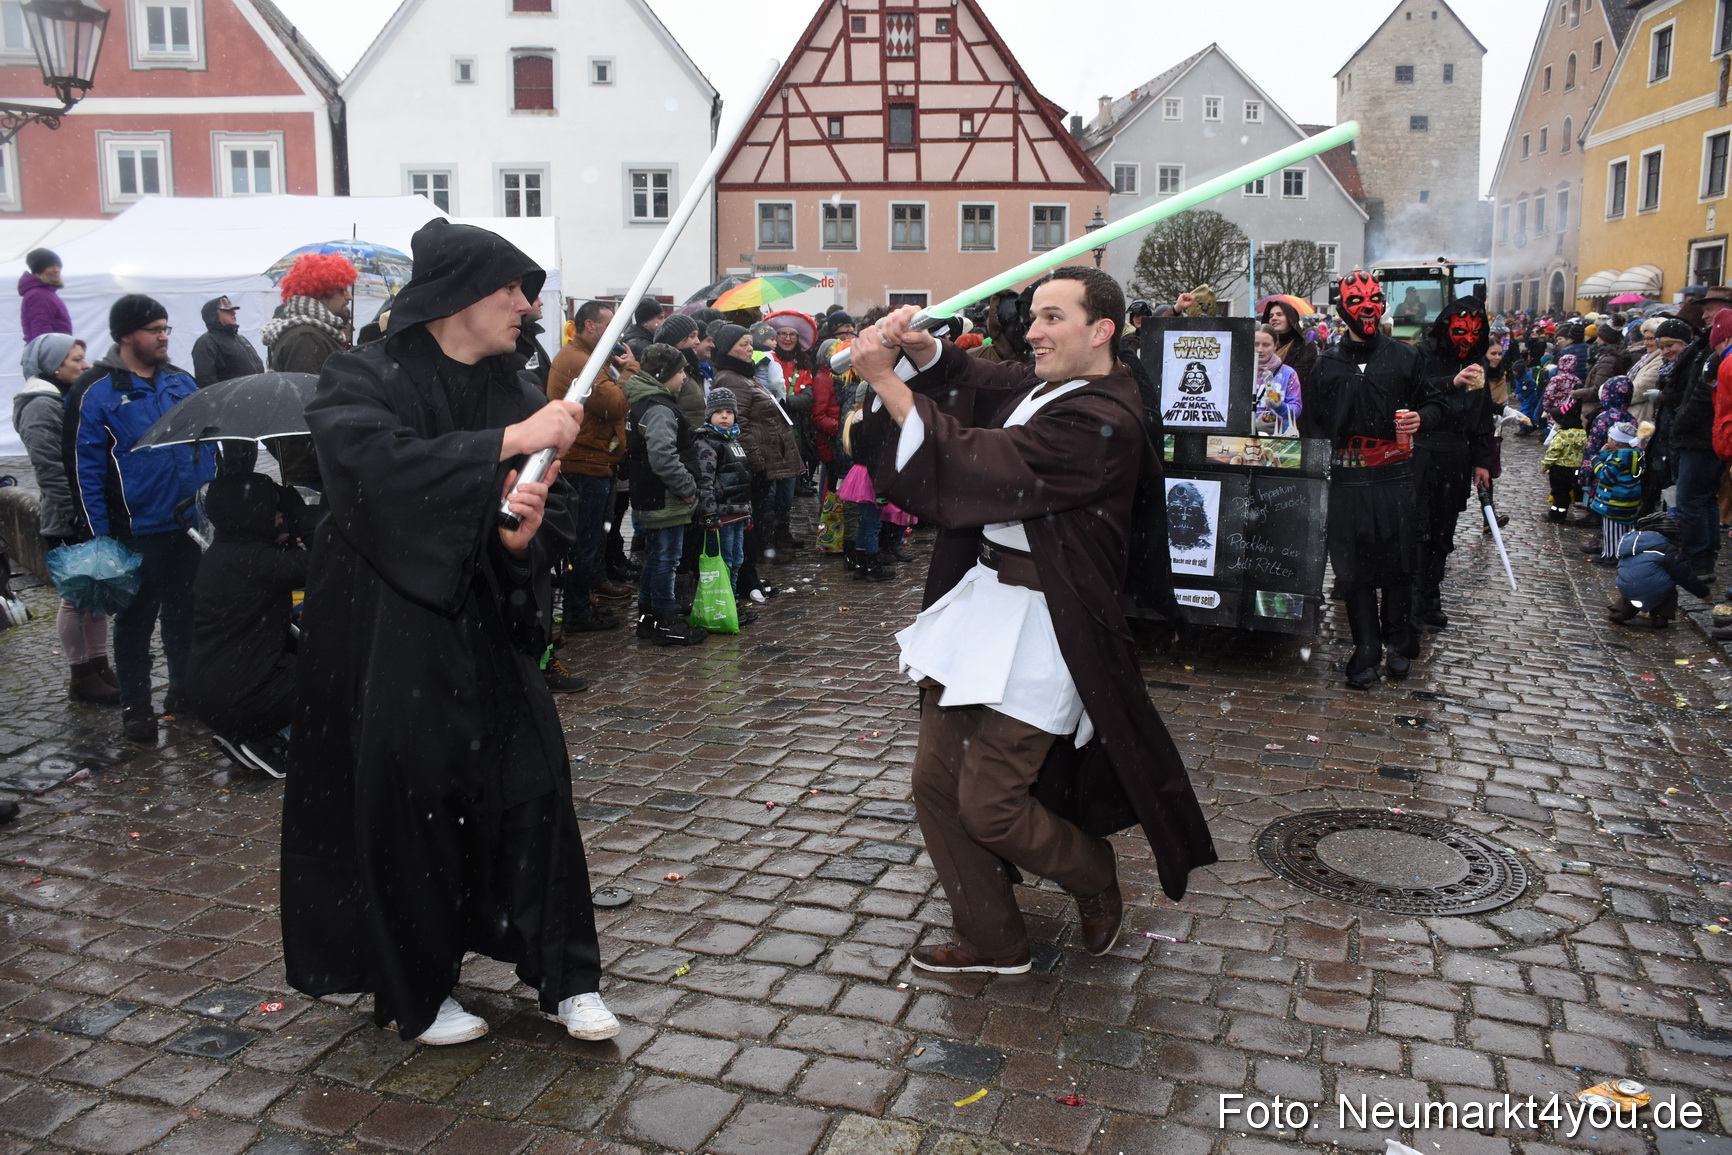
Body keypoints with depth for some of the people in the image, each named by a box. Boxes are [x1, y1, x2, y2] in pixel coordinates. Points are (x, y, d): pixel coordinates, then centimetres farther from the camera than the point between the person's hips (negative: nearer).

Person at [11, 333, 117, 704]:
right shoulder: (42, 407, -13)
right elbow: (51, 472, -19)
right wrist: (76, 519, -21)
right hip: (69, 525, -8)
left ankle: (99, 666, 23)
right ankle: (81, 678, 10)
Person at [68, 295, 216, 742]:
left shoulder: (182, 383, 8)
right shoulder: (96, 393, -9)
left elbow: (208, 445, 14)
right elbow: (86, 470, -9)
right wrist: (99, 538, -12)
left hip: (191, 523, 5)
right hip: (137, 532, -5)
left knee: (184, 610, 16)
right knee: (137, 618, 6)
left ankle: (185, 686, 32)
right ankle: (135, 705, 18)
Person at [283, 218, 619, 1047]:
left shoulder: (514, 393, 7)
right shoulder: (366, 380, -7)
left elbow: (555, 510, 2)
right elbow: (376, 460, -28)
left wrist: (525, 534, -22)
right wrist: (507, 442, -31)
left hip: (486, 629, 4)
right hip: (388, 636, -4)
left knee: (532, 784, 1)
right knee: (406, 805, 2)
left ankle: (564, 977, 15)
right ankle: (417, 994, 22)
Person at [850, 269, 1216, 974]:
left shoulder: (1102, 420, -19)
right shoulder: (1043, 387, 9)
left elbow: (981, 463, -24)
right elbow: (975, 380, 24)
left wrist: (885, 381, -21)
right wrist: (921, 347, 2)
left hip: (1037, 626, -9)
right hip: (976, 600, 9)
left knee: (989, 805, -2)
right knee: (936, 782, 11)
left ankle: (1098, 882, 30)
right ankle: (991, 942, 28)